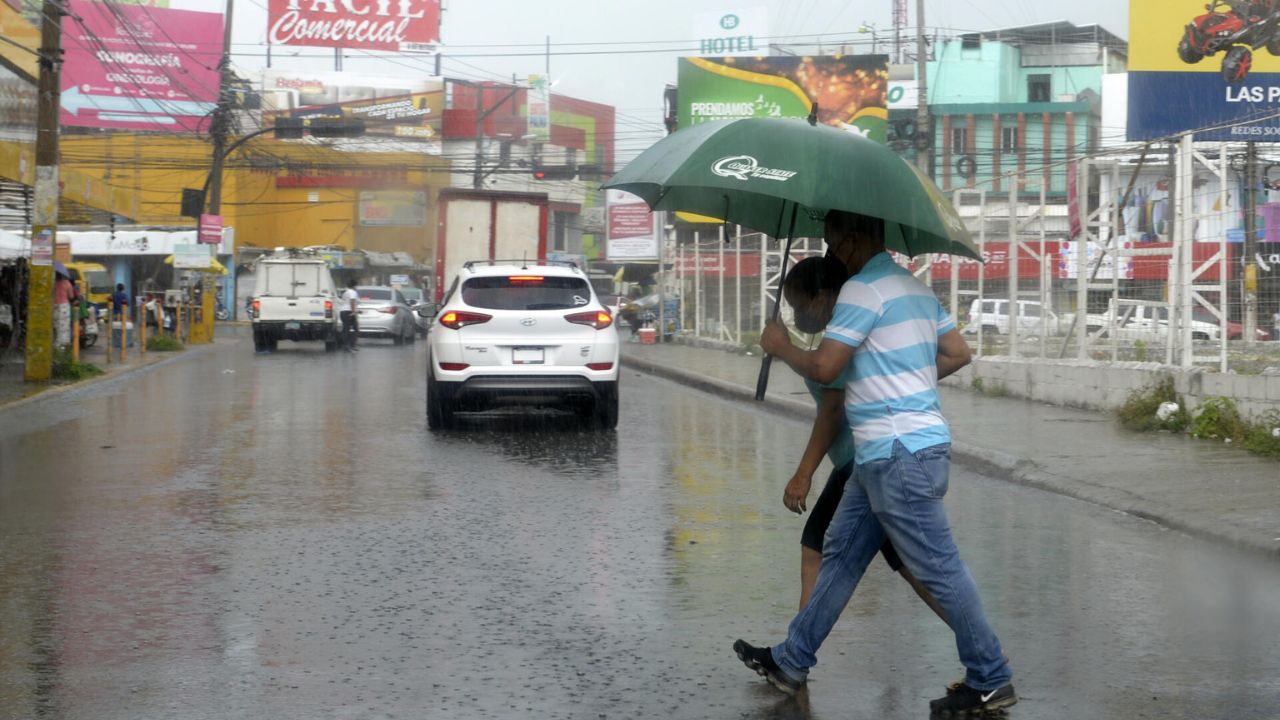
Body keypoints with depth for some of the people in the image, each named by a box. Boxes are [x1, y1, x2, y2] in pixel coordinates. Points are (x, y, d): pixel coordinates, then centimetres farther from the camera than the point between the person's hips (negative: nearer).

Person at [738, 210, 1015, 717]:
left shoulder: (863, 289, -13)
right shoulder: (914, 287, 17)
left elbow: (824, 368, -16)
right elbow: (958, 354, 19)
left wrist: (780, 348, 3)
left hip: (900, 454, -11)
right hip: (886, 453, 11)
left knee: (939, 569, -4)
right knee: (841, 555, 15)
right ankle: (792, 661, 24)